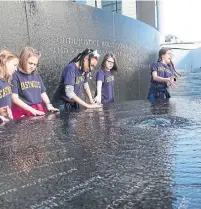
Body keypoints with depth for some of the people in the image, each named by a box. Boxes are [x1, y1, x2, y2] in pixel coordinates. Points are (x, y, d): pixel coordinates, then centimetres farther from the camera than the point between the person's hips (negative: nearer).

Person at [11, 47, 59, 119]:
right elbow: (14, 98, -8)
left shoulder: (36, 75, 14)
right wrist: (32, 110, -15)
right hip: (23, 113, -5)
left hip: (40, 111, 5)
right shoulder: (16, 76, -2)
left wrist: (49, 105, 0)